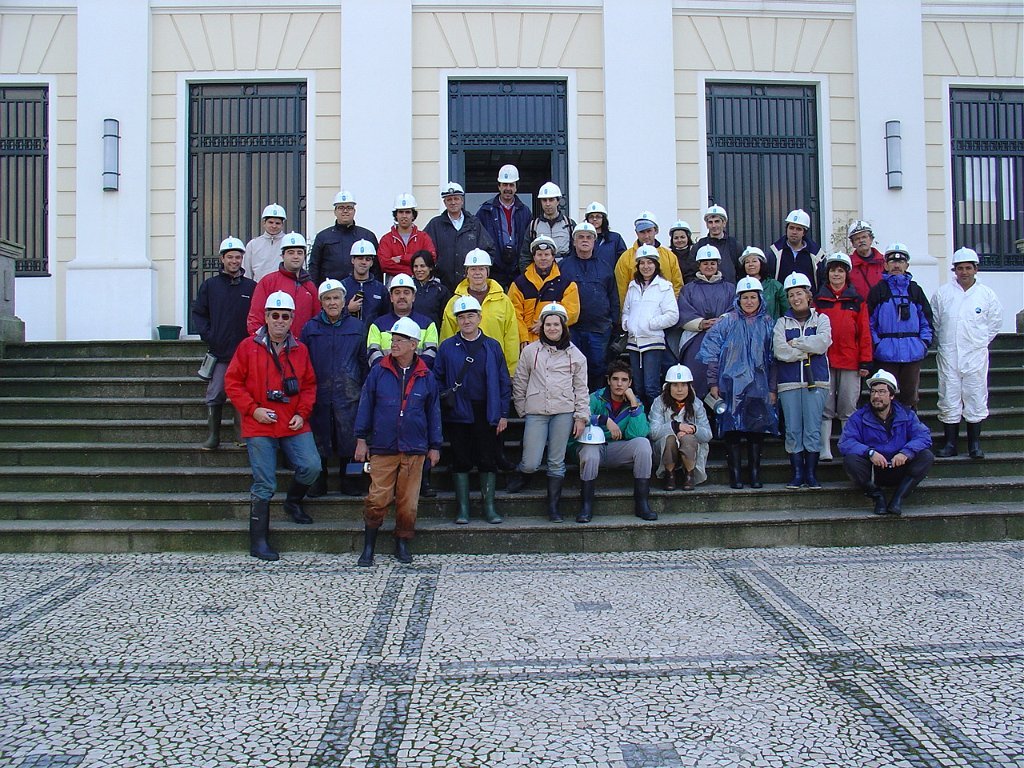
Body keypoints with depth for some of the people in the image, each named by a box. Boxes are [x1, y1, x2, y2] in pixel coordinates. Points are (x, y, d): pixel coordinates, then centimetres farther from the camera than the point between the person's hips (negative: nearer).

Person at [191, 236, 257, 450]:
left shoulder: (251, 286, 5)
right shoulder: (210, 285, 8)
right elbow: (198, 312, 10)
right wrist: (207, 335, -2)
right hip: (219, 352, 1)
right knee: (214, 396, 1)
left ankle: (244, 435, 10)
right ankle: (213, 436, 9)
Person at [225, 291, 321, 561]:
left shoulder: (300, 350, 8)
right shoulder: (248, 347, -1)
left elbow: (309, 385, 13)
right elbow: (232, 382, 0)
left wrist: (302, 413, -2)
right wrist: (253, 409, -10)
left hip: (294, 426, 3)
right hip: (259, 427, -3)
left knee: (311, 467, -13)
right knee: (264, 485, -1)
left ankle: (294, 501, 21)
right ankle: (258, 542, 10)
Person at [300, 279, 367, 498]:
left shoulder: (357, 327, 7)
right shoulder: (310, 328, 8)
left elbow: (364, 361, 8)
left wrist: (363, 389, 1)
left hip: (348, 393, -1)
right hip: (319, 394, 1)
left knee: (349, 437, -1)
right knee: (320, 438, 5)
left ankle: (349, 479, 13)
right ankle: (319, 481, 17)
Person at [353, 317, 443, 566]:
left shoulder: (426, 377, 5)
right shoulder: (378, 372, 3)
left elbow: (433, 412, 11)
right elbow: (365, 405, 6)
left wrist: (435, 446, 11)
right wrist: (361, 439, 2)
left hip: (414, 450, 1)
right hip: (382, 448, -1)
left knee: (408, 501, 5)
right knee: (377, 499, -4)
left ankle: (402, 545, 21)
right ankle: (368, 548, 9)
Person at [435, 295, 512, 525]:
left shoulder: (492, 347, 7)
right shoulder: (447, 347, 5)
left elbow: (504, 382, 7)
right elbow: (437, 379, 8)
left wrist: (503, 414, 1)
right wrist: (444, 399, -6)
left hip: (487, 413, 0)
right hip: (459, 413, 0)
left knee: (488, 460, 4)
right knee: (461, 461, 4)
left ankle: (489, 507, 13)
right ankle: (463, 509, 11)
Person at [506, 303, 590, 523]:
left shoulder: (575, 354, 9)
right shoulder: (530, 351, 8)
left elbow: (581, 388, 10)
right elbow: (519, 382, 13)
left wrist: (581, 416, 4)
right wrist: (522, 409, 9)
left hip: (564, 413, 1)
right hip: (536, 412, 0)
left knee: (557, 462, 3)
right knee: (531, 463, -7)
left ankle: (553, 506, 12)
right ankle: (522, 474, 27)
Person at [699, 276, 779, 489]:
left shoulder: (767, 323, 10)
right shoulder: (728, 321, 2)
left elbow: (773, 358, 11)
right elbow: (710, 351, 0)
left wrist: (772, 388, 7)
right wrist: (713, 382, -4)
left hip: (758, 386, 2)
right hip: (732, 383, -2)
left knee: (757, 428, 0)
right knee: (732, 428, -4)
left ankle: (755, 473, 9)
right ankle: (735, 474, 2)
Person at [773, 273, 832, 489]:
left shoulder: (821, 319, 9)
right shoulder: (782, 322, 10)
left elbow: (822, 343, -11)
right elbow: (780, 351, -7)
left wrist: (795, 343, -7)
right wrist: (809, 349, -8)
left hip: (815, 381, -1)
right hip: (789, 382, 1)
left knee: (813, 429, -2)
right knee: (792, 430, 1)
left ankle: (811, 474, 5)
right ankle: (797, 474, 8)